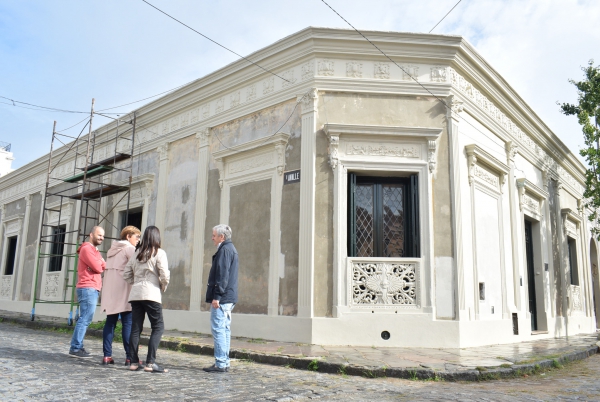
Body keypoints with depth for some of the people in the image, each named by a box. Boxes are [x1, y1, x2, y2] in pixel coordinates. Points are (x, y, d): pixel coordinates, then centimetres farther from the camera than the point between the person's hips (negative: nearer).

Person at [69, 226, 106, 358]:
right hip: (88, 288, -10)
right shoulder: (87, 248, -7)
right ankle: (75, 348, -10)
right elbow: (97, 267, -15)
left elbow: (103, 266, 16)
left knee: (85, 319, 10)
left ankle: (78, 347, 14)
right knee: (85, 319, -11)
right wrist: (101, 264, 6)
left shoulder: (95, 250, 24)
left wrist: (100, 264, -5)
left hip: (93, 289, 10)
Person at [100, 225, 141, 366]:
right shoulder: (129, 248, -5)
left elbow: (108, 268, 17)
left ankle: (107, 355, 6)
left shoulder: (112, 249, 19)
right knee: (128, 323, -6)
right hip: (124, 292, -8)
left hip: (110, 291, 8)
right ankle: (129, 356, -6)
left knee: (110, 323, 8)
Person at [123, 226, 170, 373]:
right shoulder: (159, 253, -5)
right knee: (158, 327, 0)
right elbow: (165, 275, -12)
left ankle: (134, 362, 11)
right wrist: (163, 287, 5)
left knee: (135, 328, 9)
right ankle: (150, 362, -7)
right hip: (151, 294, -6)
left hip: (135, 294, 6)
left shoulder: (137, 253, 13)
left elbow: (126, 274, 14)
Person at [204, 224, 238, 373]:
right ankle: (224, 363, 18)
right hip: (229, 298, 10)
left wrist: (216, 296, -21)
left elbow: (222, 275, -21)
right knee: (225, 329, 12)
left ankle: (220, 364, -4)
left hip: (221, 298, -10)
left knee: (218, 329, -7)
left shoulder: (224, 250, -12)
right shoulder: (231, 249, 19)